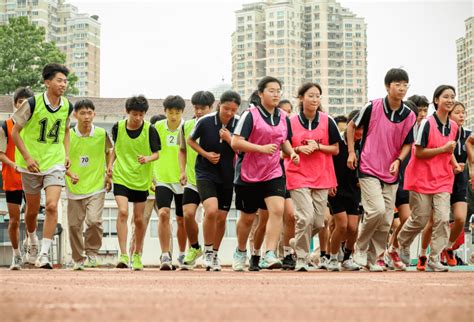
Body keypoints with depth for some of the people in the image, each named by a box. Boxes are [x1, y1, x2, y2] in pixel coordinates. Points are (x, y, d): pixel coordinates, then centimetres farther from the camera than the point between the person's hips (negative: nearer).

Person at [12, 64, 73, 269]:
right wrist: (27, 157, -14)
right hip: (32, 165, -2)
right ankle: (31, 239, 43)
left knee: (52, 206, -16)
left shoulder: (67, 107, -1)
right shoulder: (32, 103, -13)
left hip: (55, 164, 2)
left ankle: (44, 254, -14)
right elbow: (15, 131, -6)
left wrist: (66, 154, 7)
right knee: (32, 209, 12)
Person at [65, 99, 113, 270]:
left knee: (94, 220, -19)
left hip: (96, 187, -1)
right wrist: (70, 174, -14)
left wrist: (109, 174, 11)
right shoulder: (68, 135, -5)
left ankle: (92, 253, 4)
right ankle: (79, 260, 21)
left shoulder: (101, 134, -3)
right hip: (74, 188, 1)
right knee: (74, 225, 4)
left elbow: (109, 152, 17)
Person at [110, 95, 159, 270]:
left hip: (141, 179, 0)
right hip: (121, 177, 0)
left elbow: (156, 153, -2)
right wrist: (110, 164, 4)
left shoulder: (150, 130, -6)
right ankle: (123, 255, -19)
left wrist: (147, 158, -22)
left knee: (139, 219, 7)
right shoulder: (118, 127, -1)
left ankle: (137, 255, 27)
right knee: (122, 212, -19)